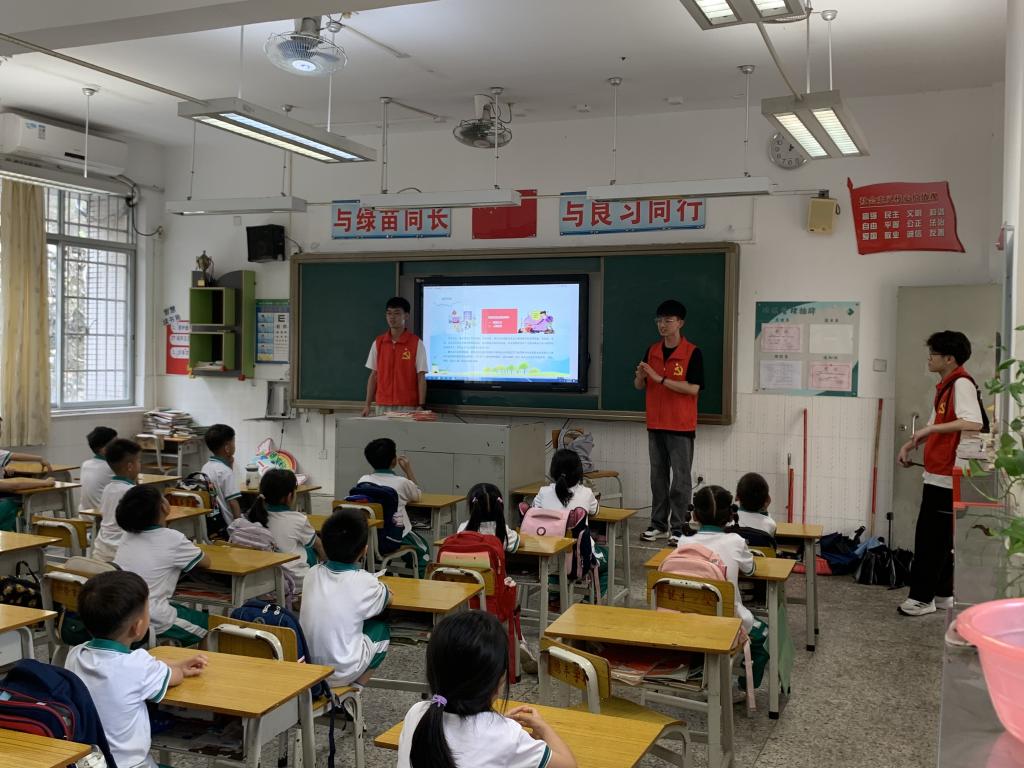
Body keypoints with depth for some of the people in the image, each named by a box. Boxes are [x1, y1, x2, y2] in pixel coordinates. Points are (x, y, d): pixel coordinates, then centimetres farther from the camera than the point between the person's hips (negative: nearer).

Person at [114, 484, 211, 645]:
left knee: (183, 610, 31)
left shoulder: (128, 535, 5)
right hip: (152, 622, -6)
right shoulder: (172, 539, -12)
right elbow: (206, 562, 5)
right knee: (208, 625, 17)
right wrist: (195, 551, 24)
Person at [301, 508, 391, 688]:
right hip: (341, 672, -4)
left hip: (303, 668, 4)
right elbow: (387, 598, 10)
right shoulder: (364, 581, -12)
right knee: (381, 629, 19)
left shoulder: (313, 573, 0)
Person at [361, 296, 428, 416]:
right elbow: (374, 375, 12)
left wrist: (421, 406, -11)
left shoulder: (416, 343, -3)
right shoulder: (378, 343, 8)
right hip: (382, 406, 3)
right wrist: (367, 404, 6)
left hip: (407, 406, -3)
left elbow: (421, 377, -4)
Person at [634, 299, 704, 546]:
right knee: (658, 477, 11)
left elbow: (694, 388, -18)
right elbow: (639, 386, 11)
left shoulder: (693, 353, -9)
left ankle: (678, 529, 4)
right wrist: (640, 375, -12)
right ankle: (658, 524, 19)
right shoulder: (652, 351, 8)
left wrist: (660, 379, -21)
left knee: (681, 478, 0)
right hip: (655, 425, 5)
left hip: (681, 426, -5)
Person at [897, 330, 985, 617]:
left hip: (947, 478, -10)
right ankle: (943, 594, 23)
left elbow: (973, 423, -30)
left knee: (929, 539, -4)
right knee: (939, 539, 15)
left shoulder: (961, 384, -15)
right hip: (938, 475, 10)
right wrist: (910, 444, 10)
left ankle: (922, 597, 2)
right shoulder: (945, 386, 15)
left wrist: (931, 429, -28)